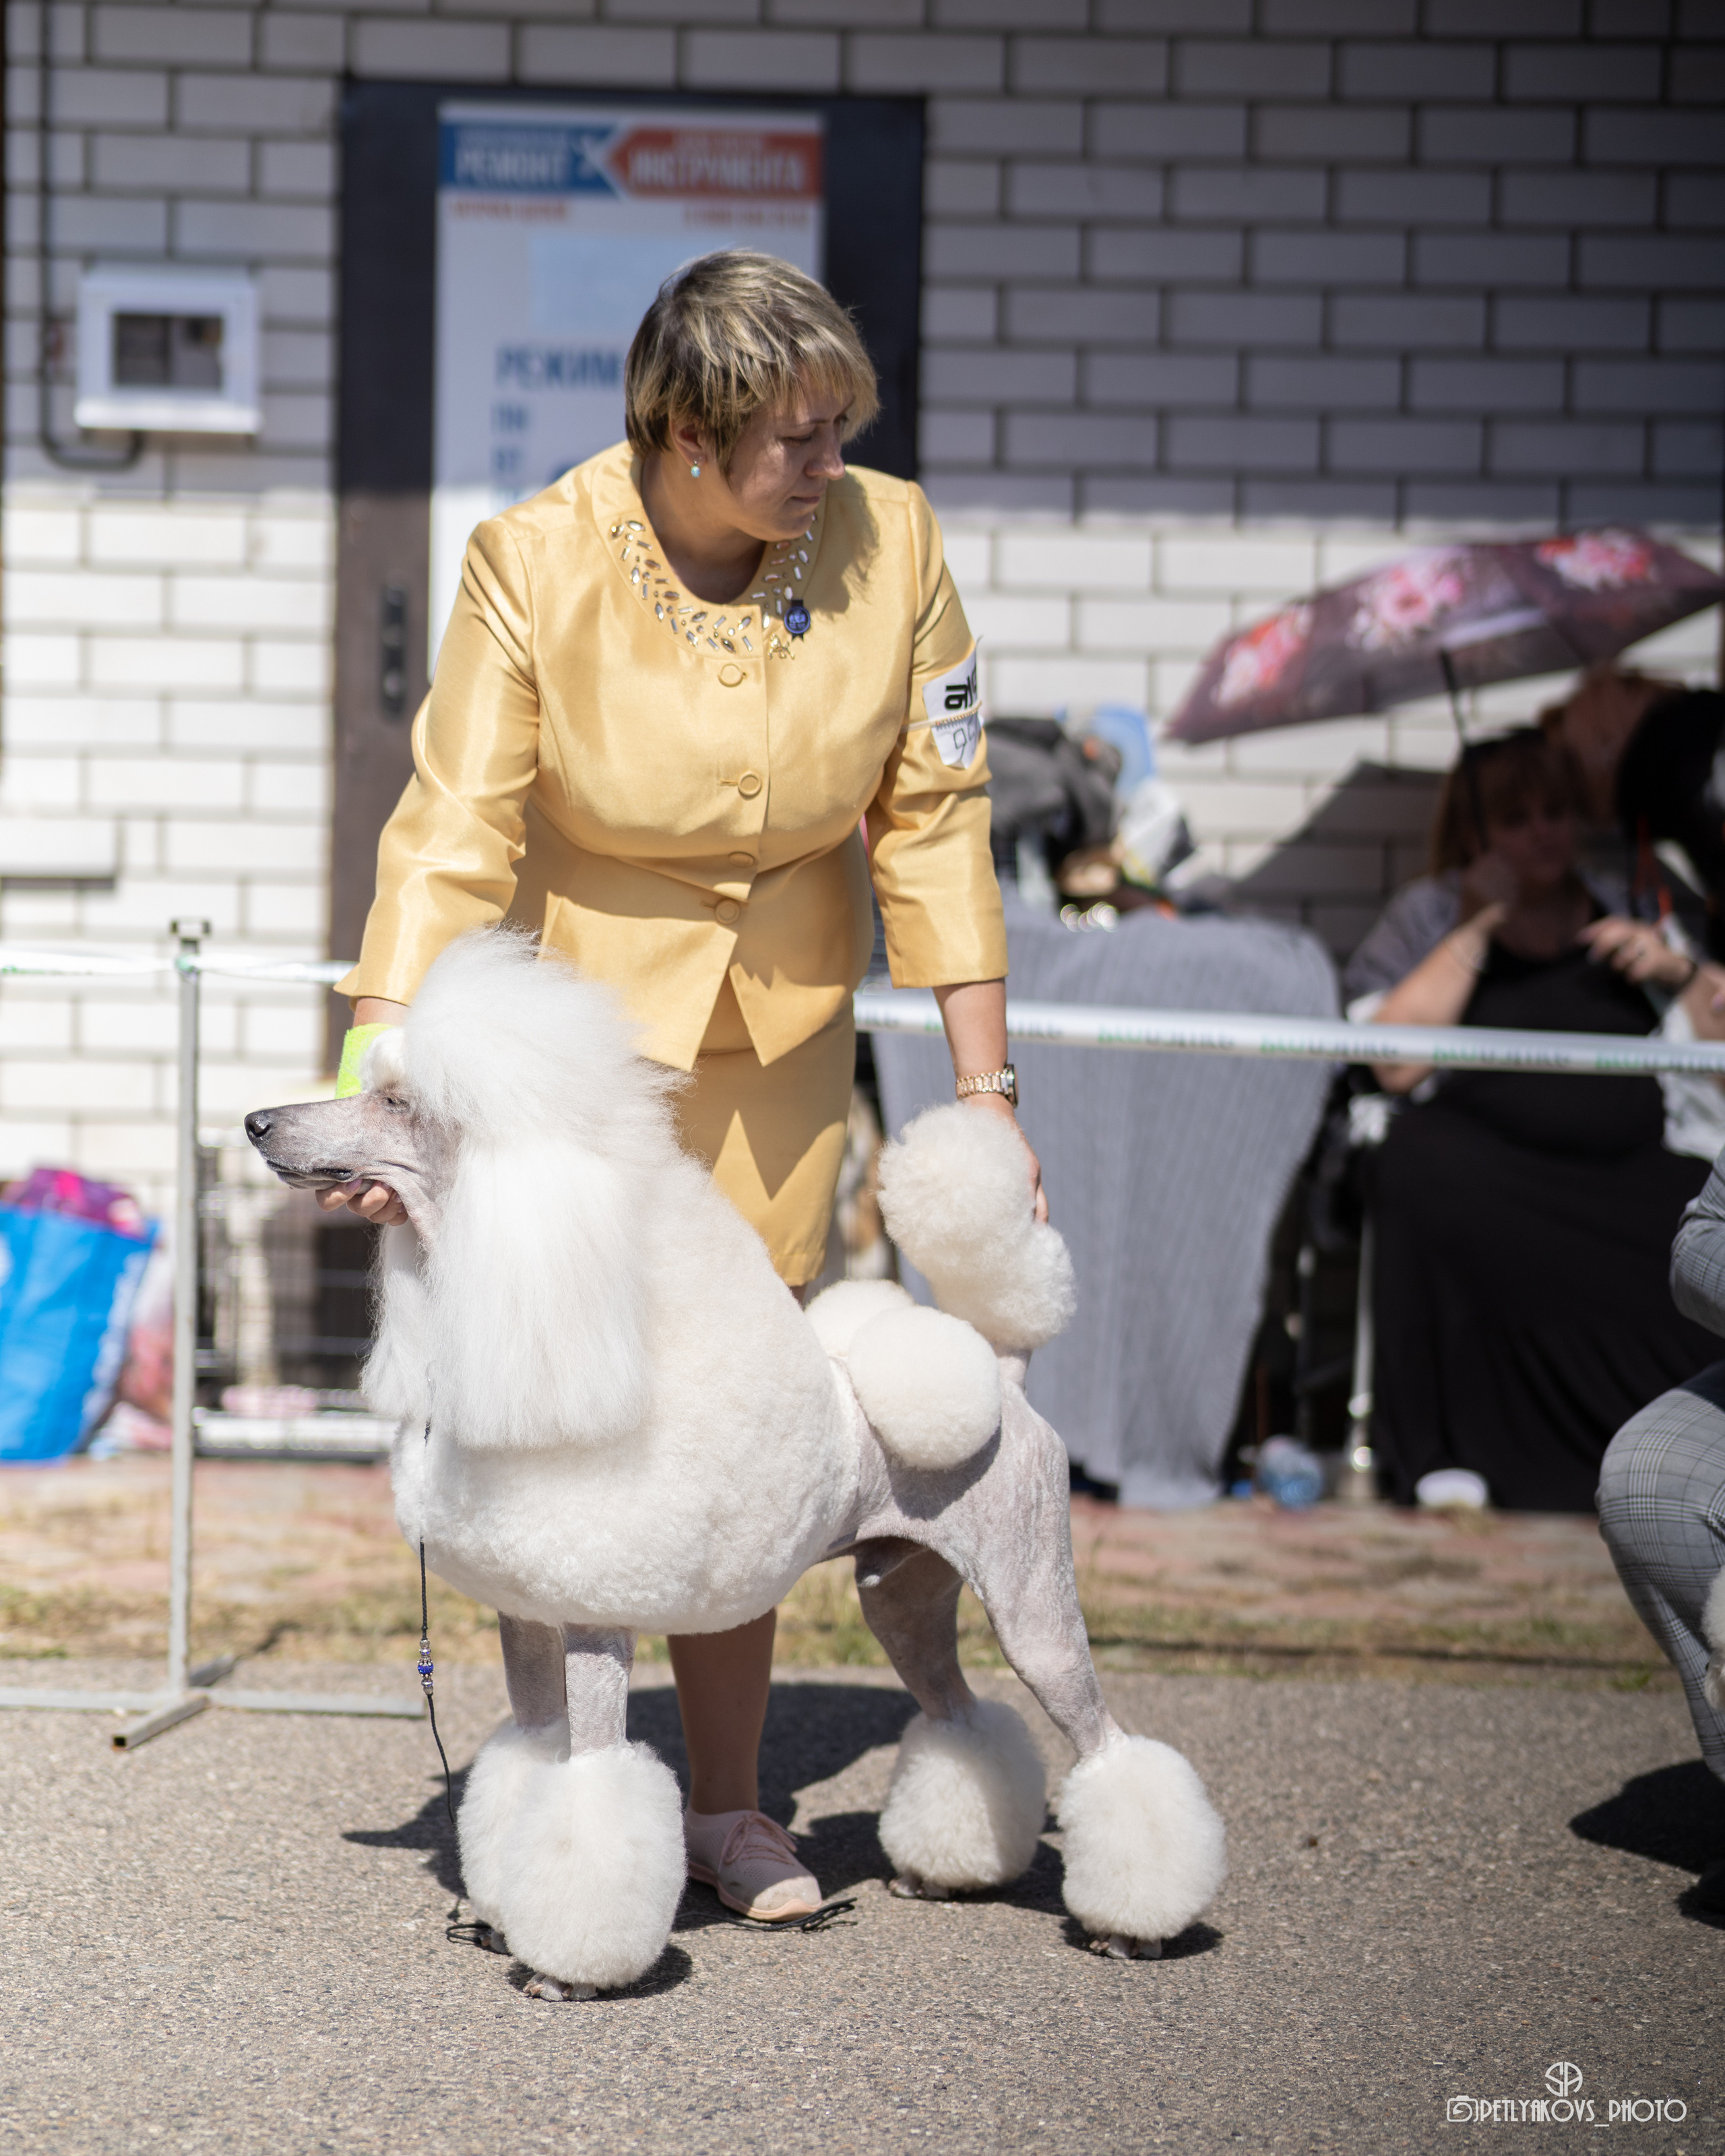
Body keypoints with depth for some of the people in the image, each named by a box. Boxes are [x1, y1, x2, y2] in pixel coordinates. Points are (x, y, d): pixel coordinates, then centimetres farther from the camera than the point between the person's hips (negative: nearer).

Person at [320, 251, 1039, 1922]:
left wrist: (983, 1084, -6)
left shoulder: (889, 543, -12)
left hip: (780, 1041, 2)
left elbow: (932, 822, -5)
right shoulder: (537, 564, -19)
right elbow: (451, 836, -19)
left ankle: (727, 1803, 18)